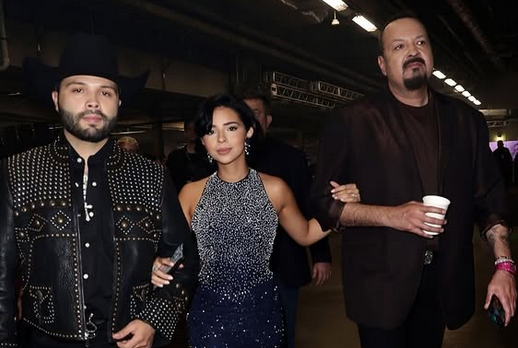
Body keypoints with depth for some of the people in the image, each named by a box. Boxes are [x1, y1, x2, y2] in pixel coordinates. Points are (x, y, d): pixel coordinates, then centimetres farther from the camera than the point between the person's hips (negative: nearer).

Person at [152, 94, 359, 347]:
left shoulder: (275, 189, -5)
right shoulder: (190, 194, -4)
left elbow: (304, 235, 10)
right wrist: (162, 266, -18)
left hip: (261, 312, 0)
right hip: (209, 313, 0)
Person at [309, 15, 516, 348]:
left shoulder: (467, 120, 7)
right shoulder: (352, 121, -5)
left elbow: (489, 197, 9)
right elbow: (324, 202, -6)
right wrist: (390, 215, -18)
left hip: (444, 281, 4)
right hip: (381, 283, -3)